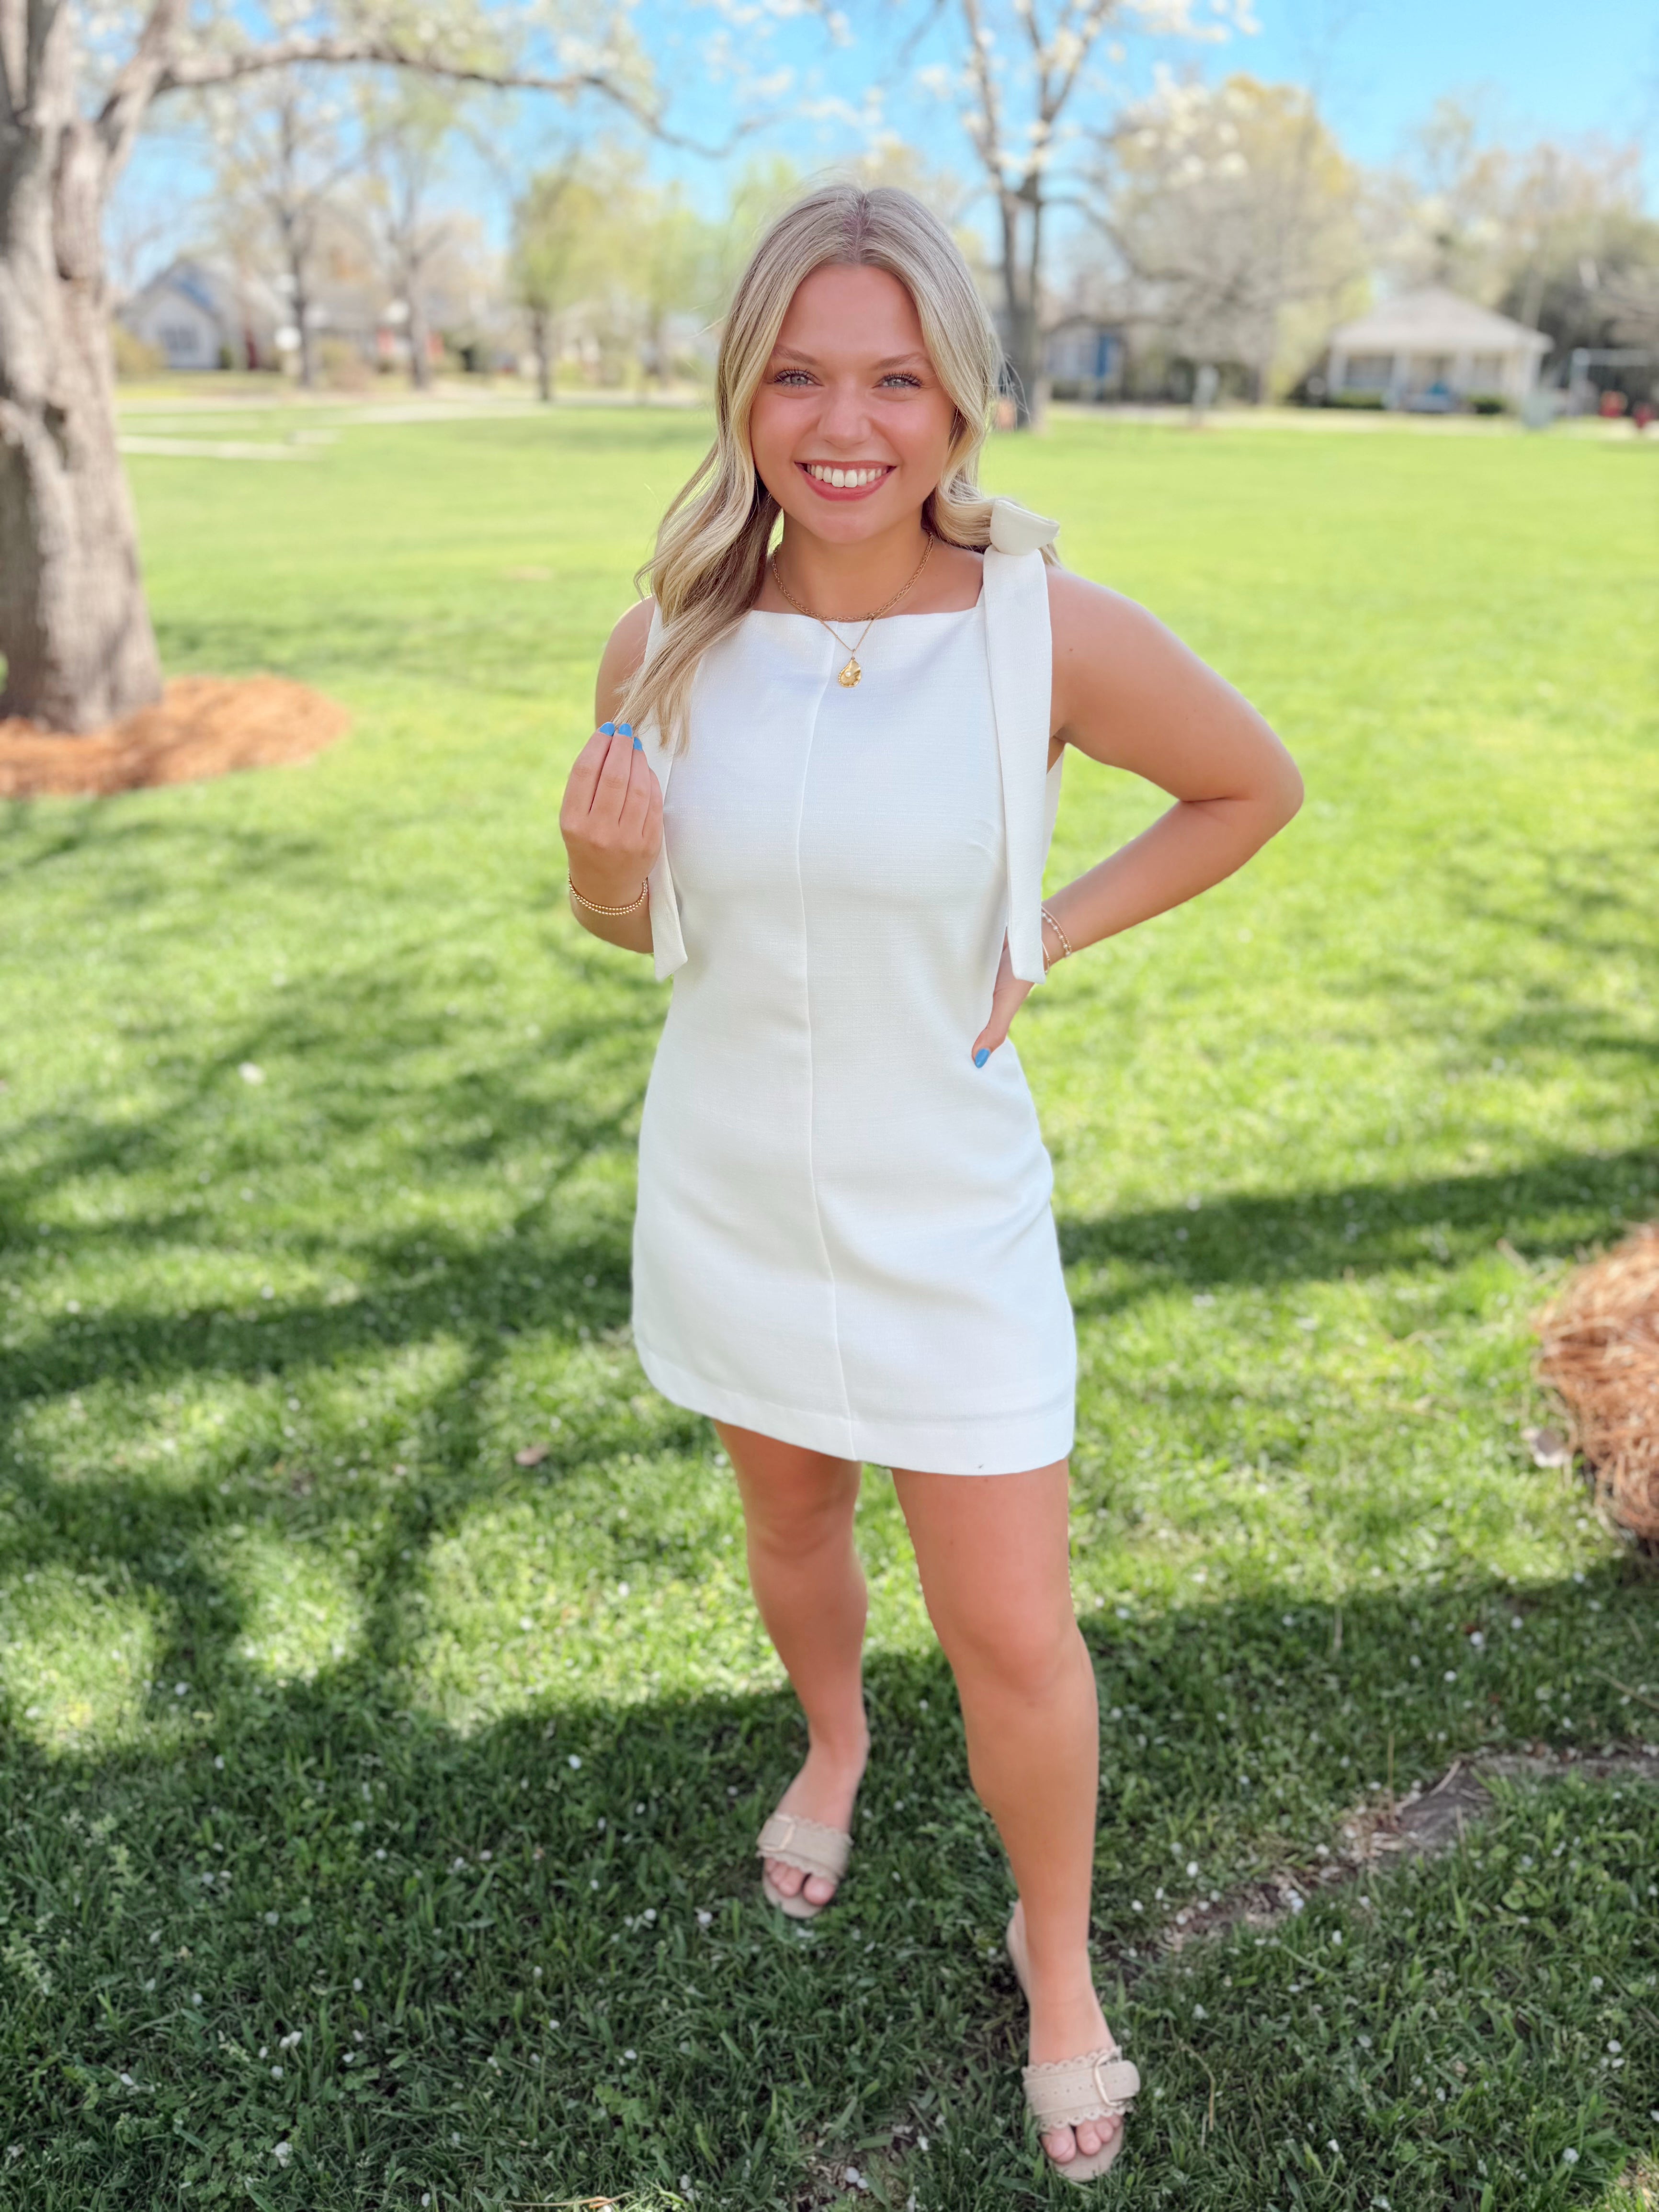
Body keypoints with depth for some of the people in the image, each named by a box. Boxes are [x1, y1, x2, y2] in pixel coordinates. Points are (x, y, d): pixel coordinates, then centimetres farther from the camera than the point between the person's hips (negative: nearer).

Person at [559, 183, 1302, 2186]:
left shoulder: (1053, 634, -18)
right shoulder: (665, 647, -10)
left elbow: (1253, 786, 0)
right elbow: (634, 923, 5)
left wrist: (1048, 936, -8)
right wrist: (603, 872, -18)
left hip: (944, 1213, -2)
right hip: (731, 1191, 3)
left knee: (1014, 1641, 5)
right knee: (790, 1517, 25)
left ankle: (1056, 1949, 36)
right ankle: (831, 1742, 58)